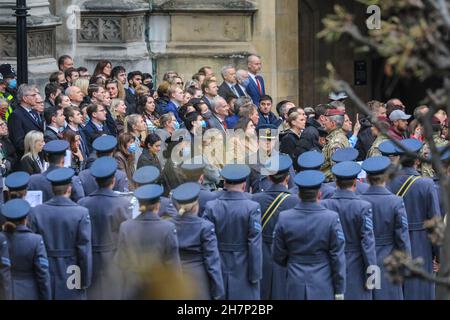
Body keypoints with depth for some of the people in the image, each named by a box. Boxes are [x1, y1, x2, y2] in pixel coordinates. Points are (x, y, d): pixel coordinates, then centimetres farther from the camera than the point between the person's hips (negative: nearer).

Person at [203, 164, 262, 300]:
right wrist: (255, 275, -5)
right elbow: (255, 244, -12)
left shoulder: (211, 207, -4)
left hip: (218, 268, 3)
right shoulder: (252, 208, -12)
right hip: (243, 269, -3)